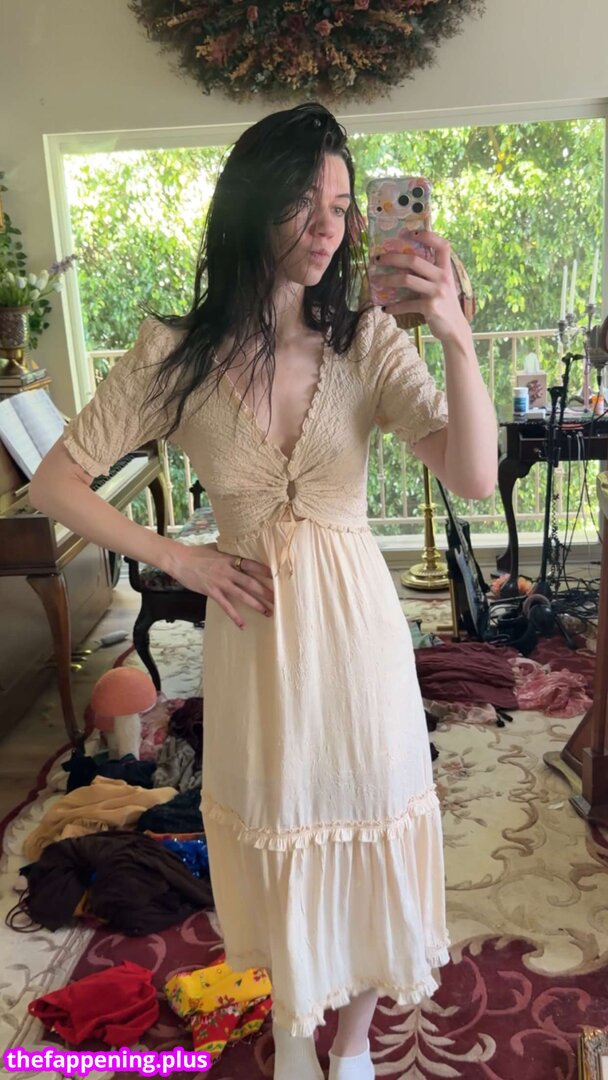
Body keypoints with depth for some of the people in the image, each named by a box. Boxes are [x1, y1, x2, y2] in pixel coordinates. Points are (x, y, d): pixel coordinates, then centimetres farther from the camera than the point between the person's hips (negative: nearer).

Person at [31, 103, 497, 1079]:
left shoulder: (368, 340, -6)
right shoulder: (178, 354, -8)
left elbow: (474, 476, -18)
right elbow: (56, 481, -2)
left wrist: (455, 335, -30)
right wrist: (179, 558, -8)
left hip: (355, 625, 1)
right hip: (252, 628, 0)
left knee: (364, 827, 14)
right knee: (275, 831, 17)